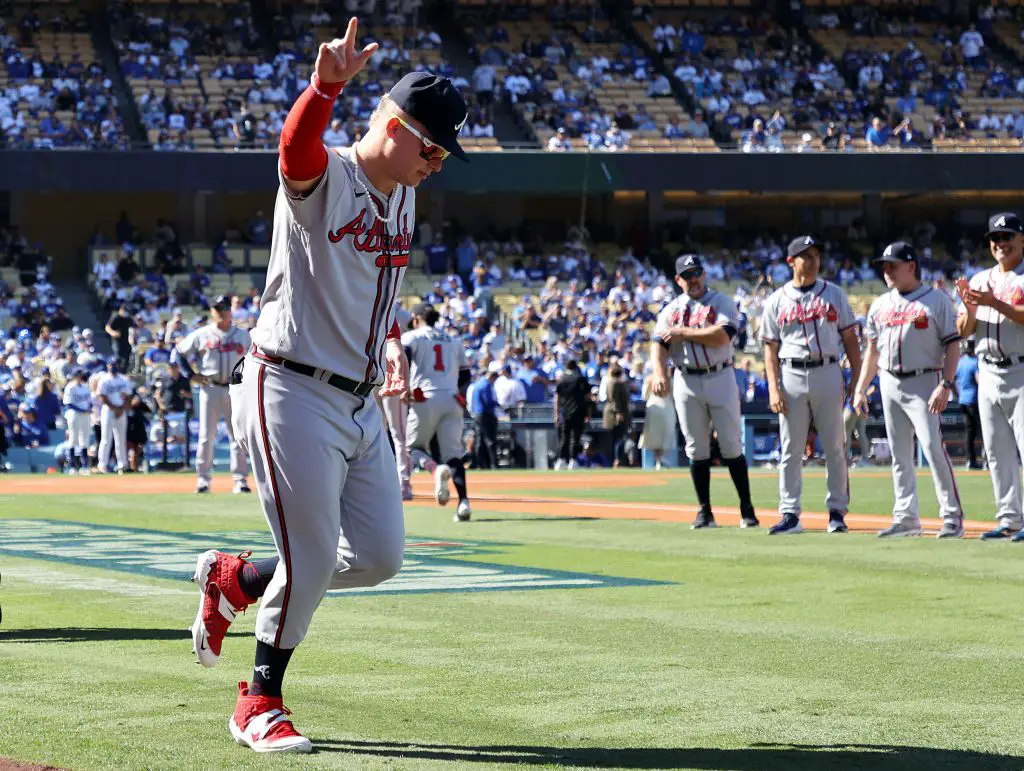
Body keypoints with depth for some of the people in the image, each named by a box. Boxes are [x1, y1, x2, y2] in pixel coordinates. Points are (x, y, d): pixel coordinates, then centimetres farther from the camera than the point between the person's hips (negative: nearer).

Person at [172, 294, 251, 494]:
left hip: (234, 389, 1)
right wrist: (191, 375, -1)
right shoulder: (201, 335, 3)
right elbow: (178, 353, 8)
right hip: (210, 388, -1)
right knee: (206, 436, -2)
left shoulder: (243, 335, 7)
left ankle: (239, 480, 2)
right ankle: (203, 479, 4)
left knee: (238, 436, -1)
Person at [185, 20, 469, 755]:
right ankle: (260, 704, 14)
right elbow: (297, 148, -39)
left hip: (360, 404, 8)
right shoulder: (324, 178, -13)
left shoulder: (403, 198, 12)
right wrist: (325, 86, -57)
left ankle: (234, 579, 28)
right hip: (290, 392, -8)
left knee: (379, 555, 7)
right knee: (312, 558, -6)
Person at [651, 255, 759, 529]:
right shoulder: (670, 310, 11)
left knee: (731, 445, -3)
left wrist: (684, 332, -10)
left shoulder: (722, 303, 3)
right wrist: (659, 373, -20)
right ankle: (704, 511, 8)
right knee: (697, 448, 3)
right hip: (686, 381, 3)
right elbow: (659, 345, -1)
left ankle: (747, 509, 1)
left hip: (720, 378, -2)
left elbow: (722, 336, -14)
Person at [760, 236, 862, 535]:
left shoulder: (834, 294, 9)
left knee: (835, 447, 1)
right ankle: (790, 514, 3)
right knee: (791, 450, 1)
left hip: (827, 373, 0)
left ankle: (837, 512, 7)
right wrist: (774, 388, -6)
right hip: (791, 376, 0)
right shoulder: (776, 300, 7)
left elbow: (850, 339, 8)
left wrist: (857, 381, 0)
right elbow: (770, 349, 6)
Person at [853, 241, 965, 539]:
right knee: (899, 455, 7)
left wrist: (945, 385, -19)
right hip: (889, 384, 6)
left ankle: (953, 517, -12)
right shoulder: (880, 305, 14)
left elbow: (953, 346, -8)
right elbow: (872, 350, 20)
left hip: (923, 383, -6)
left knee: (933, 447, -16)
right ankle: (906, 518, 12)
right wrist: (860, 389, 14)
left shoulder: (937, 301, -4)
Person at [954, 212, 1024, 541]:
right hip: (989, 375, 7)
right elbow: (964, 330, 12)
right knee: (997, 452, 8)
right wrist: (970, 307, -8)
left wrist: (994, 303, -22)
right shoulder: (979, 280, 16)